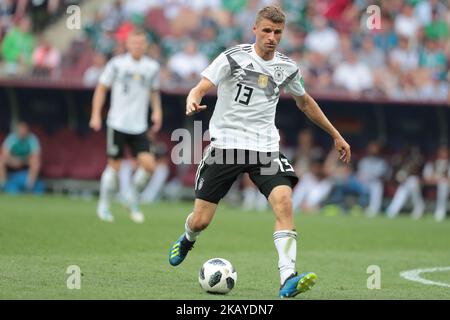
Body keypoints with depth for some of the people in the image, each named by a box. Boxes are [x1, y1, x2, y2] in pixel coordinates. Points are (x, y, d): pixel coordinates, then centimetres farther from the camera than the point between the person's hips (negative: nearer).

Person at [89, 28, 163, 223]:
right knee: (114, 166, 0)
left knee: (148, 164, -10)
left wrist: (157, 111, 7)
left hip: (139, 126, 3)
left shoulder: (152, 67, 6)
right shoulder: (117, 64, -2)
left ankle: (133, 200, 13)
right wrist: (96, 115, -1)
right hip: (117, 124, -3)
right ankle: (104, 206, 17)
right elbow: (101, 88, 5)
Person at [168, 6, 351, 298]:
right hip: (226, 144, -2)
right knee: (200, 220, -2)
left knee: (284, 201, -24)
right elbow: (200, 88, -15)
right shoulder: (233, 58, -7)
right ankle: (186, 240, 38)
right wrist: (192, 102, -40)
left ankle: (288, 279, -29)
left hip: (265, 148, 2)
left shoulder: (287, 68, 6)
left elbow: (305, 102, 23)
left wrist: (336, 135, 26)